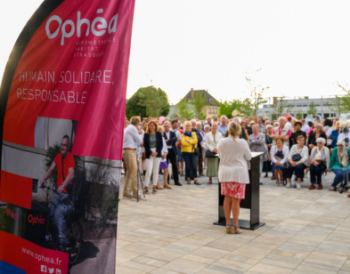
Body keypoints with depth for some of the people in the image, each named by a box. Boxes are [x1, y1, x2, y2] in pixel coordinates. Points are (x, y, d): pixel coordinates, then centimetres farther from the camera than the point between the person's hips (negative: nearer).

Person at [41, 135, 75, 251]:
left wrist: (63, 186, -42)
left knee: (58, 213, -21)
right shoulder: (58, 156, 8)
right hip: (58, 191, 7)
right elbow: (51, 169, 9)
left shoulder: (70, 158, -16)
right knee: (49, 211, 5)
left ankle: (62, 242, -14)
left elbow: (71, 175, -30)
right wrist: (44, 179, -8)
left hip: (66, 192, -7)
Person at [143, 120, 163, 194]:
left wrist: (157, 152, -9)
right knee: (148, 171, -9)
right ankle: (146, 187, 1)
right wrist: (151, 152, -11)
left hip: (157, 154, 2)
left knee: (155, 171, 5)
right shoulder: (146, 135, 3)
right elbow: (145, 145, 0)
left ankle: (154, 187, 13)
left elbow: (161, 144, 4)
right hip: (149, 155, -1)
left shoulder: (158, 134, 6)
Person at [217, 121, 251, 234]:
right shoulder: (242, 143, -10)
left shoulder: (222, 142, -4)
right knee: (236, 200, 3)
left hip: (225, 173, 3)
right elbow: (248, 157, 3)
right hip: (238, 173, -3)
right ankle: (235, 226, 11)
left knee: (227, 198, 13)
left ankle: (228, 224, 20)